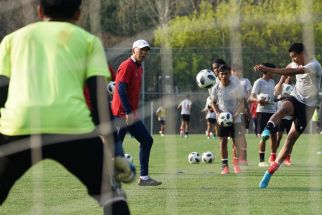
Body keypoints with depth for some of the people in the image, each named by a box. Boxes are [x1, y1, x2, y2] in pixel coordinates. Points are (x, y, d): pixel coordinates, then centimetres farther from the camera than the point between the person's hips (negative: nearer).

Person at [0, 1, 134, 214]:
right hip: (73, 128, -1)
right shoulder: (88, 40, 21)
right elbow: (99, 98, 10)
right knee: (111, 195, 19)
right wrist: (114, 152, 9)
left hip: (17, 127, 1)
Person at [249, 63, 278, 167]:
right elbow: (251, 97, -14)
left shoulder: (272, 82, 15)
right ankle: (261, 160, -3)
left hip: (272, 110, 7)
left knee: (274, 135, 8)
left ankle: (273, 159, 17)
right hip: (262, 111, -7)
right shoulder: (259, 82, -7)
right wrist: (258, 100, -33)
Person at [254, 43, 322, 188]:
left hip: (307, 106, -5)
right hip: (294, 99, 5)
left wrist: (267, 69, -38)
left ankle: (270, 172, -1)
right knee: (283, 108, -33)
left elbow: (292, 72, -31)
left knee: (291, 139, -6)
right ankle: (267, 130, -63)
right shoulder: (299, 65, 8)